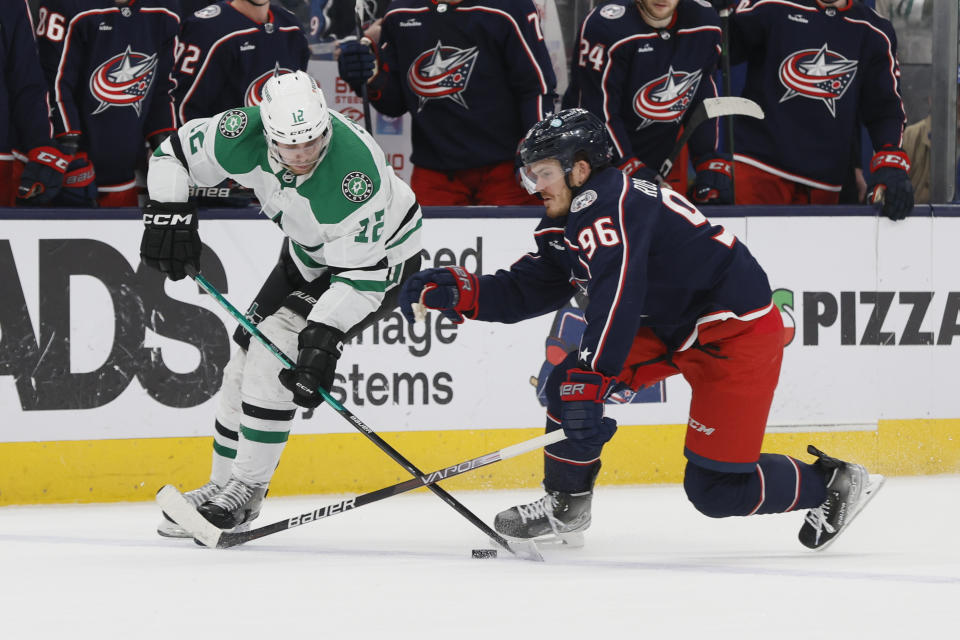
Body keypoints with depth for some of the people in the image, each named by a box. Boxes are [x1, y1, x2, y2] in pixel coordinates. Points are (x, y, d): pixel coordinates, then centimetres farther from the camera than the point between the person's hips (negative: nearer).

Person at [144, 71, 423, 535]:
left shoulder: (357, 174, -40)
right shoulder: (246, 135, -25)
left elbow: (361, 274, -35)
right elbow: (176, 150, -7)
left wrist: (323, 338, -43)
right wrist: (168, 213, -20)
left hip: (382, 257, -7)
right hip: (309, 253, 7)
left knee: (274, 351, -20)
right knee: (246, 360, 6)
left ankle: (247, 491, -11)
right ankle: (222, 486, 23)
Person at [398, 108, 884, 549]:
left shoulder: (607, 206, -24)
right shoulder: (565, 224, 8)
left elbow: (615, 299, -35)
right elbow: (529, 291, 11)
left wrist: (590, 384, -40)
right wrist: (456, 292, -3)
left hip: (738, 332, -10)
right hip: (671, 328, 10)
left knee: (715, 490, -9)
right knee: (569, 381, -1)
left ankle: (834, 483, 10)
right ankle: (565, 507, 10)